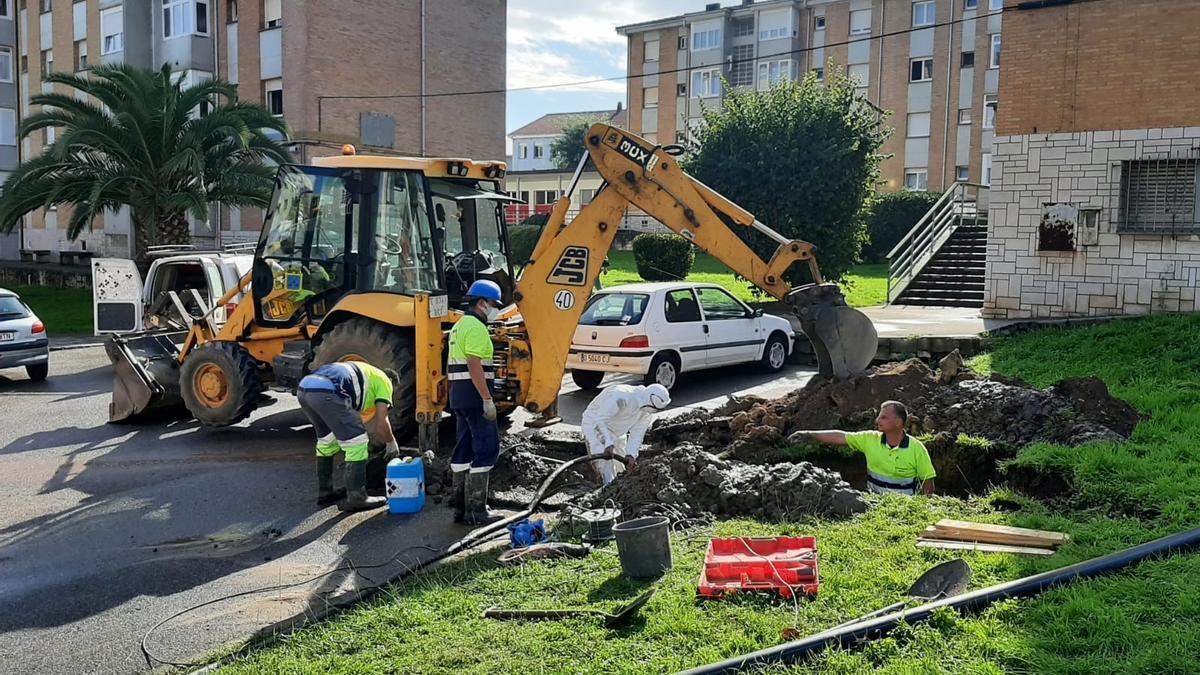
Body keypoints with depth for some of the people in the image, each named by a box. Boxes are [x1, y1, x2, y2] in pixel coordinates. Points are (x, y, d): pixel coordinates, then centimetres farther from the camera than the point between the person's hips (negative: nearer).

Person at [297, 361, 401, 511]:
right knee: (357, 445, 4)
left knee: (327, 441, 28)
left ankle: (325, 493, 37)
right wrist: (392, 443, 27)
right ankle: (356, 499, 9)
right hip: (326, 392, -9)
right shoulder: (384, 381, 19)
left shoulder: (362, 372, 40)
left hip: (304, 388, 9)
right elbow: (381, 424, 9)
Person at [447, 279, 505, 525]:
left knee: (465, 449, 13)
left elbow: (451, 367, 23)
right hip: (475, 396, -11)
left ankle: (460, 507, 17)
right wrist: (488, 399, -22)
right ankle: (476, 510, -7)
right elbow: (474, 366, -22)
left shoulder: (459, 325, 19)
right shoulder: (476, 327, -13)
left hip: (458, 395, 11)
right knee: (486, 449, -8)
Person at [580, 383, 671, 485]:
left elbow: (637, 432, -12)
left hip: (618, 433, 7)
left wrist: (631, 454, -27)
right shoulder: (621, 397, -37)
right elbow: (598, 420, -40)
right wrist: (608, 443, -49)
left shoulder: (648, 410, -13)